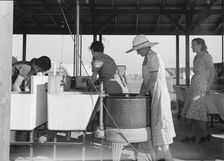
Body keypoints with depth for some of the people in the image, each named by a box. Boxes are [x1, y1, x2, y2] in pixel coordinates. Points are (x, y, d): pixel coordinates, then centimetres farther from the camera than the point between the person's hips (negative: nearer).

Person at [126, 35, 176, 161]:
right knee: (154, 124, 11)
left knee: (159, 124, -7)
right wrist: (140, 94, 8)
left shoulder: (154, 57, -14)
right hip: (152, 95, 9)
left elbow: (153, 80, -19)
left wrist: (142, 94, -11)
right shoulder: (147, 59, 15)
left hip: (159, 95, -9)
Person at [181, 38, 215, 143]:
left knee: (197, 111, -7)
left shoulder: (206, 56, -8)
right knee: (192, 110, 7)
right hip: (194, 85, 9)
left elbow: (212, 71, -13)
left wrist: (208, 87, -16)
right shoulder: (196, 57, 17)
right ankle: (193, 135, 12)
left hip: (202, 85, -9)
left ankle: (205, 134, 6)